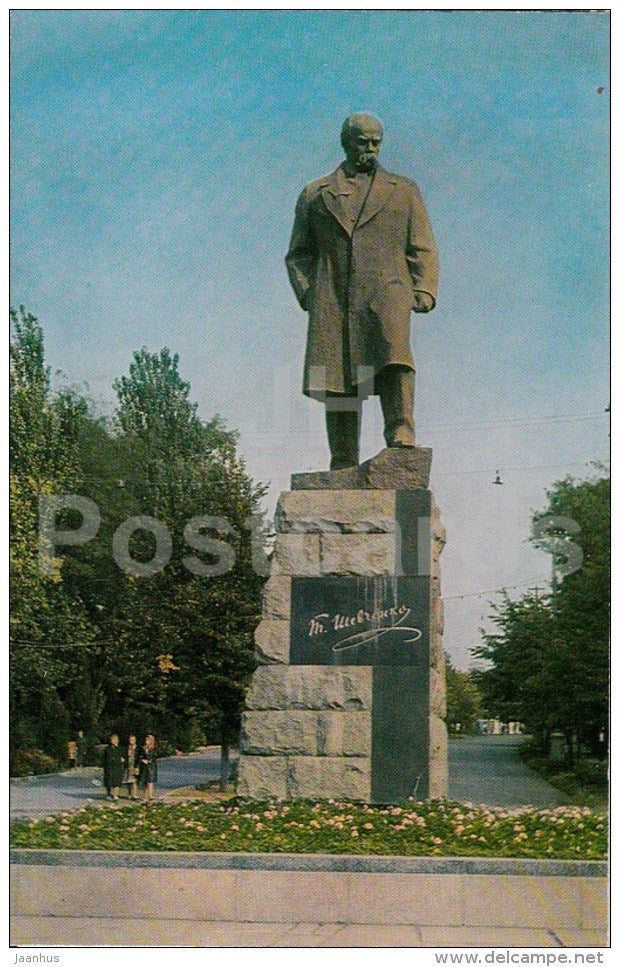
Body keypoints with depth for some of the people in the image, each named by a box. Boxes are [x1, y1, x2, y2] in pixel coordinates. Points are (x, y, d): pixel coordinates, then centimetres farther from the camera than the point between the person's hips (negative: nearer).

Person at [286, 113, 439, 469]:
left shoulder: (404, 190, 23)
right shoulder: (315, 195, 23)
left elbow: (423, 248, 18)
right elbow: (298, 253, 22)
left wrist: (424, 292, 2)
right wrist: (306, 291, 4)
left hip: (386, 291, -1)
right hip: (332, 302, 1)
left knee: (394, 349, -31)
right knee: (337, 381, -7)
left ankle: (402, 436, -40)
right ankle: (344, 467, -4)